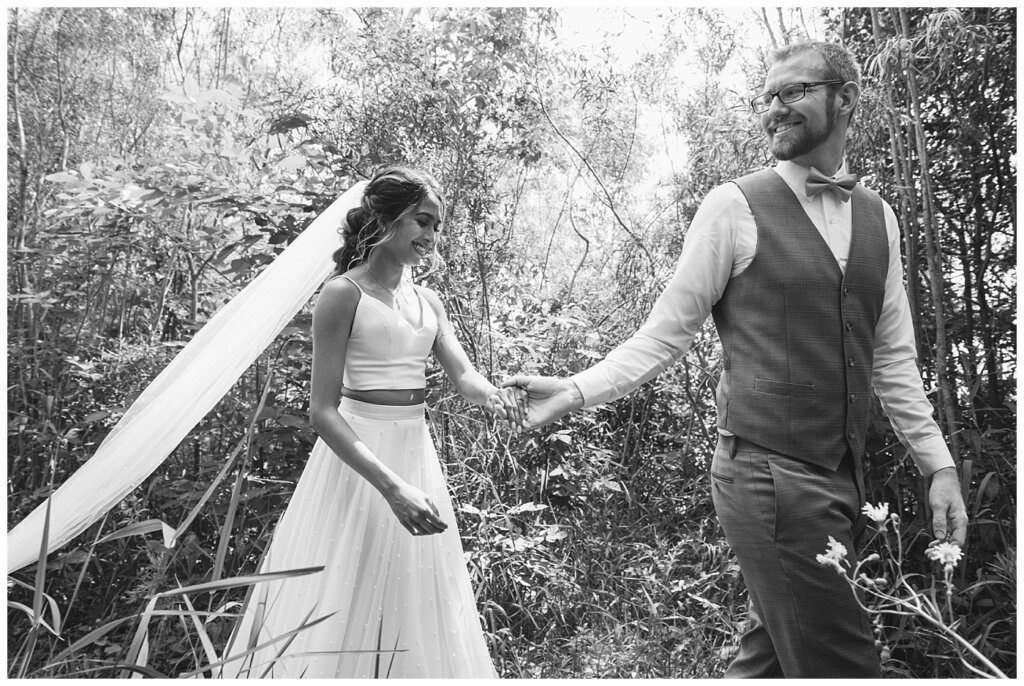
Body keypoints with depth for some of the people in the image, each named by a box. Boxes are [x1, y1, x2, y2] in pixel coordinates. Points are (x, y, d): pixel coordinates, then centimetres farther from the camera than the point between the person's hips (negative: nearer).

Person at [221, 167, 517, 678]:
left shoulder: (427, 301, 9)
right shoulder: (343, 294, -11)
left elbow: (463, 374, -1)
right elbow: (322, 411, -16)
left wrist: (491, 396, -26)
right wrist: (391, 487, -25)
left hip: (417, 453, 7)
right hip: (357, 454, -6)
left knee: (416, 612, 17)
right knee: (343, 611, 5)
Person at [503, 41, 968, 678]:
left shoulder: (880, 218, 11)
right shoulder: (736, 206, -6)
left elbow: (893, 358, 13)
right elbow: (665, 333, -5)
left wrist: (939, 463, 10)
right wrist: (576, 389, -16)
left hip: (844, 481, 6)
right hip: (769, 476, -6)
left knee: (767, 658, 15)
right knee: (839, 664, -1)